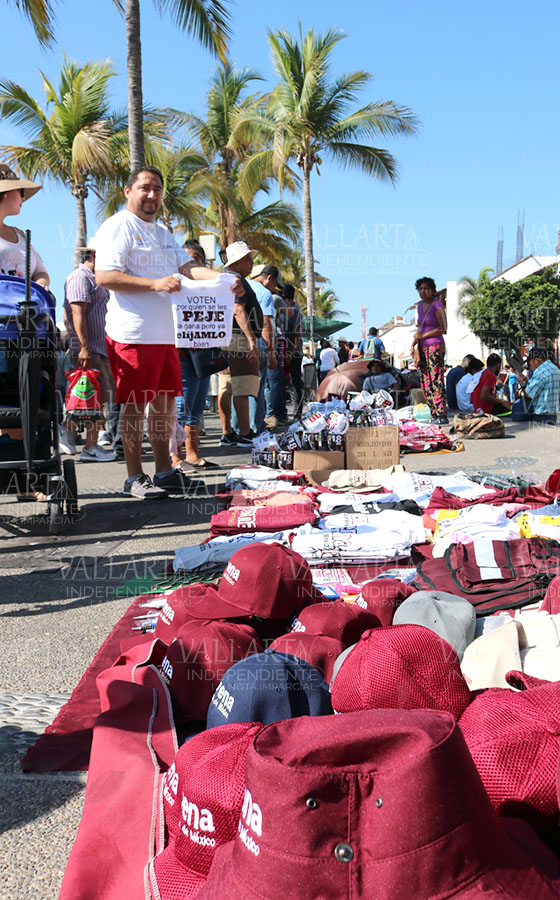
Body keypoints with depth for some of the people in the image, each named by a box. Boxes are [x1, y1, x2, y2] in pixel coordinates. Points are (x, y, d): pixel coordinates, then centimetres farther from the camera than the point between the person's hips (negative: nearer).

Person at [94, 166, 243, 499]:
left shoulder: (164, 233, 23)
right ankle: (135, 477, 6)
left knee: (166, 401, 11)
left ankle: (164, 471, 20)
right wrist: (155, 284, -23)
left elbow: (188, 266, 15)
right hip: (133, 332, -8)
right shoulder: (118, 227, -4)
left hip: (166, 332, 8)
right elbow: (104, 276, -15)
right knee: (135, 404, -2)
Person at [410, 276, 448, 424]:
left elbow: (442, 329, -11)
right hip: (423, 348, 8)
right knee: (426, 383, 6)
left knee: (436, 381, -11)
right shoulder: (420, 306, 15)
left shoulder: (437, 306, -8)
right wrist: (413, 344, 7)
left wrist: (422, 336, -10)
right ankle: (434, 415, 10)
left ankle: (442, 416, -10)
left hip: (435, 346, -8)